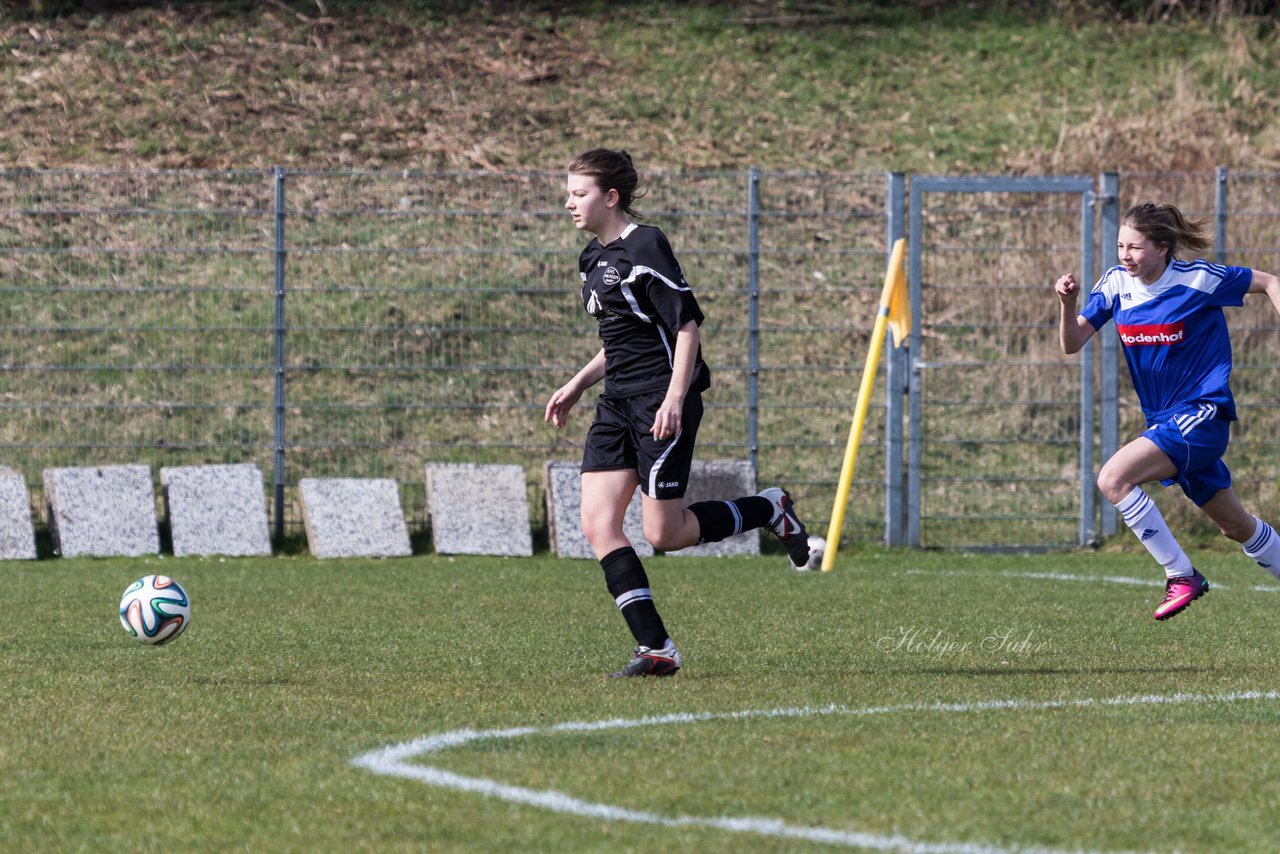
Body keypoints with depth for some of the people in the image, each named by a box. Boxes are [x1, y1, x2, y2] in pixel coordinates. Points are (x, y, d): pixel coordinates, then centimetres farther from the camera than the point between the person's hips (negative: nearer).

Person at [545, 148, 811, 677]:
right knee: (597, 524, -5)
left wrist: (674, 399, -22)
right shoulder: (593, 259, 15)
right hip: (618, 401, 9)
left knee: (664, 534, -6)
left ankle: (770, 510, 18)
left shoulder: (646, 247, -13)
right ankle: (656, 648, -4)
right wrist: (576, 387, 19)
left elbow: (687, 325, -15)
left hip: (661, 400, -9)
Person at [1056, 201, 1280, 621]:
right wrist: (1068, 303, -21)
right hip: (1164, 420, 7)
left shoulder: (1198, 279, -14)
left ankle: (1182, 576, -15)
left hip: (1202, 413, -7)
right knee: (1236, 526, 18)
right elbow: (1072, 344, -2)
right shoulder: (1116, 283, 0)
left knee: (1114, 479, -24)